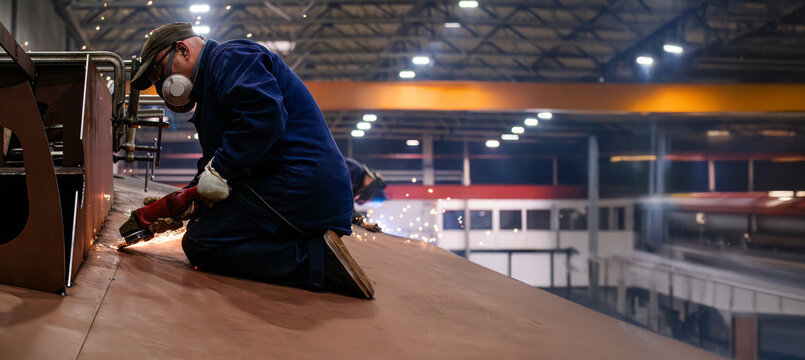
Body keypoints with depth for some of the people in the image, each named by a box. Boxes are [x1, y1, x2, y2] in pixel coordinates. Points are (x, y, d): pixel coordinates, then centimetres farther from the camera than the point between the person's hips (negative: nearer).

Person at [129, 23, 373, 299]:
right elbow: (214, 160, 29)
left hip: (298, 191, -11)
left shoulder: (230, 57, -5)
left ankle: (317, 259, -20)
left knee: (199, 245, -12)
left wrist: (218, 171, -20)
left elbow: (263, 113, -26)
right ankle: (317, 245, 3)